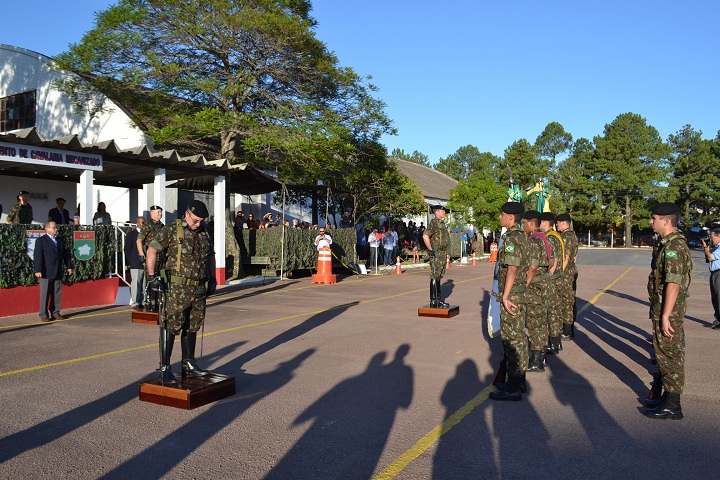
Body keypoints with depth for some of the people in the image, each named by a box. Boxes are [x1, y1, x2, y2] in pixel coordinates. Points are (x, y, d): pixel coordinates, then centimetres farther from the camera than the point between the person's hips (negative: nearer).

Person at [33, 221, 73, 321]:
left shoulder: (60, 240, 14)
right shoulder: (40, 241, -2)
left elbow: (66, 254, 17)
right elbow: (37, 256, -9)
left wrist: (69, 266, 11)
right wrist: (38, 270, -16)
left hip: (58, 272, 5)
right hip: (46, 272, -5)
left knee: (57, 294, 6)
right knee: (44, 294, 0)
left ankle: (55, 312, 13)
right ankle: (43, 314, 6)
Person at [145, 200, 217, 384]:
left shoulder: (204, 234, 13)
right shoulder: (171, 231, -6)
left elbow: (211, 256, 25)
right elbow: (152, 250, -7)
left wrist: (213, 279, 20)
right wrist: (152, 276, -14)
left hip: (199, 289, 6)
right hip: (177, 288, -6)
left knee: (192, 327, 13)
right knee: (170, 327, -4)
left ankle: (189, 364, 25)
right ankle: (164, 369, 3)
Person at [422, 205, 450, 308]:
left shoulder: (442, 223, 17)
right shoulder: (433, 223, -13)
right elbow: (425, 236, -24)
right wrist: (431, 250, -22)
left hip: (443, 253, 9)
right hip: (436, 253, -9)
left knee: (439, 277, 13)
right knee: (435, 277, -6)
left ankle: (439, 299, 19)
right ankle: (433, 301, -3)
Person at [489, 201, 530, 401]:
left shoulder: (511, 238, -17)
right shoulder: (523, 237, 13)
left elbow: (512, 269, -23)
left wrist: (505, 296, -22)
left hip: (511, 295, -10)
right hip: (522, 294, 10)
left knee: (511, 340, -5)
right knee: (519, 337, 15)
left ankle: (513, 388, 0)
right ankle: (519, 379, 26)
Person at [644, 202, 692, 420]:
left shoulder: (674, 246, -21)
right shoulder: (668, 243, 12)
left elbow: (673, 284, -25)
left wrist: (665, 316, -24)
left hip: (669, 308, -10)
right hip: (662, 305, 10)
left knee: (669, 354, -2)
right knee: (665, 352, 18)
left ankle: (672, 405, 8)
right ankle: (668, 396, 30)